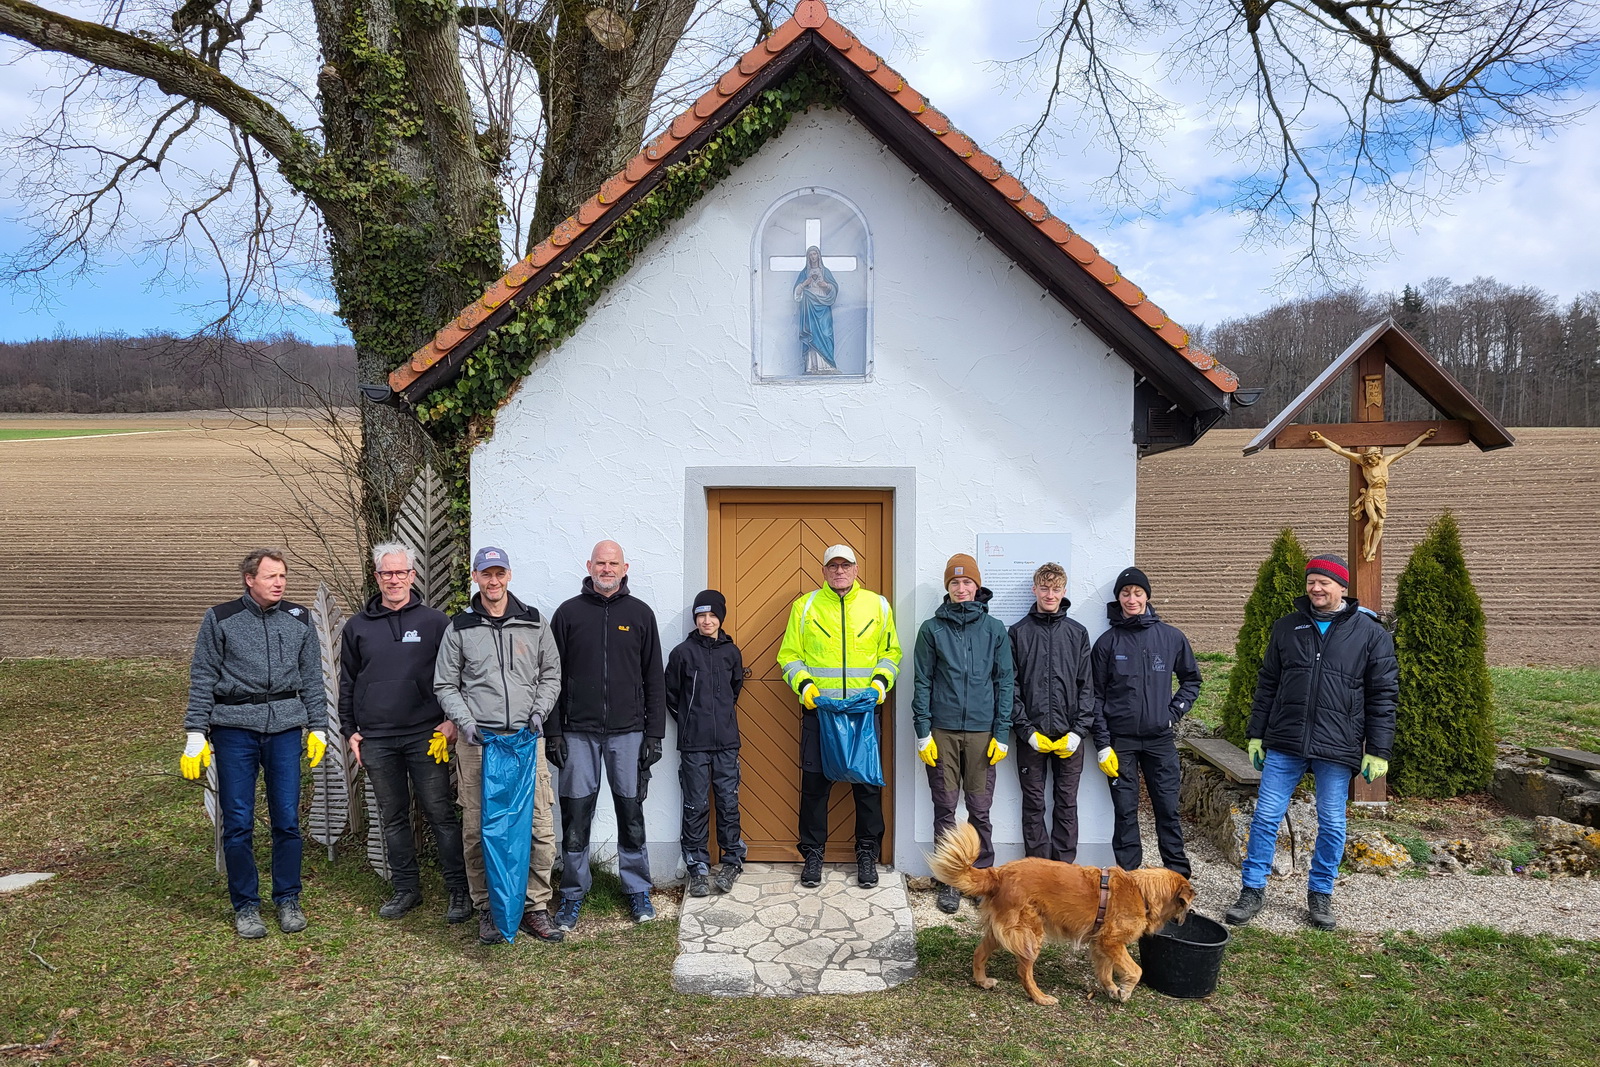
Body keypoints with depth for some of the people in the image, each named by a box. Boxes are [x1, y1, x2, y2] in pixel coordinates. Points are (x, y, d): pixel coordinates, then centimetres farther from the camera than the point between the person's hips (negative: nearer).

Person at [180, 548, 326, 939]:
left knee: (287, 819, 4)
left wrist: (318, 727, 9)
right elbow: (202, 680, 2)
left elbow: (312, 679, 12)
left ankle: (288, 901, 19)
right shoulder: (220, 619, 0)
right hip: (234, 728, -2)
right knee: (238, 823, 3)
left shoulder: (299, 619, 7)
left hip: (285, 728, 2)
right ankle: (245, 907, 16)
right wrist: (195, 735, -2)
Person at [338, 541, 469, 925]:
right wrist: (349, 731, 10)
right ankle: (406, 889, 23)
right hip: (376, 740, 3)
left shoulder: (435, 622, 2)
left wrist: (453, 719, -5)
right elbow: (347, 684, 16)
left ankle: (459, 890, 6)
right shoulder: (358, 626, 10)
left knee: (441, 813, -2)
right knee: (393, 818, 11)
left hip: (425, 736, -3)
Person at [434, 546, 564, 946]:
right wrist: (464, 719, -4)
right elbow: (445, 685, 10)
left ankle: (535, 907, 10)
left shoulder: (535, 624, 9)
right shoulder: (460, 628, 7)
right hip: (477, 741, 0)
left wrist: (540, 711, 1)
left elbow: (551, 675, 16)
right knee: (477, 830, 2)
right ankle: (486, 909, 16)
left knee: (541, 828, -3)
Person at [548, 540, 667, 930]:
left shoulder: (640, 614, 6)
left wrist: (654, 733, 1)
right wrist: (554, 732, -1)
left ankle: (637, 889, 21)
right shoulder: (568, 613, 5)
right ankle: (573, 894, 17)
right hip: (579, 733, 0)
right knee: (576, 817, 4)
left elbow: (654, 679, 6)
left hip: (628, 732, 0)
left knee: (631, 813, 7)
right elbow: (553, 677, 5)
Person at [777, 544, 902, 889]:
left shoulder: (878, 605, 8)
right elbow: (789, 655, 7)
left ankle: (867, 853, 20)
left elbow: (891, 651, 14)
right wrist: (803, 684, -9)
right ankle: (812, 853, 18)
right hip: (818, 708, -1)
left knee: (868, 782, 5)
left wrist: (881, 681, -3)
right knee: (814, 782, 3)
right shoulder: (804, 606, 5)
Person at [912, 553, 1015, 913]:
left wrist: (1002, 734, 0)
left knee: (980, 810, 5)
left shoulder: (994, 629, 5)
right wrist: (923, 732, -3)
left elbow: (1004, 682, 5)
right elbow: (922, 682, 3)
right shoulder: (932, 629, 4)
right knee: (945, 809, 5)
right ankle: (949, 881, 15)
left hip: (982, 732, 0)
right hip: (943, 731, 0)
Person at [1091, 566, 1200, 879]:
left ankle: (1178, 873, 15)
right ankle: (1127, 874, 12)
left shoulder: (1171, 637, 4)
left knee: (1168, 807, 4)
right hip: (1121, 740, 0)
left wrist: (1175, 712, 2)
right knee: (1125, 810, 3)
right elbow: (1096, 695, 2)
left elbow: (1191, 679, 16)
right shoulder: (1107, 642, 2)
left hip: (1160, 739, 1)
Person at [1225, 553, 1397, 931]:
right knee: (1266, 817, 2)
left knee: (1331, 824, 8)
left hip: (1337, 748, -2)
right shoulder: (1286, 628, 8)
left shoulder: (1371, 633, 0)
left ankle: (1320, 895, 25)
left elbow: (1383, 696, 0)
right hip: (1284, 745, 2)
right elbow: (1267, 685, 13)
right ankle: (1252, 890, 14)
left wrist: (1378, 751, -4)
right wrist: (1256, 734, 9)